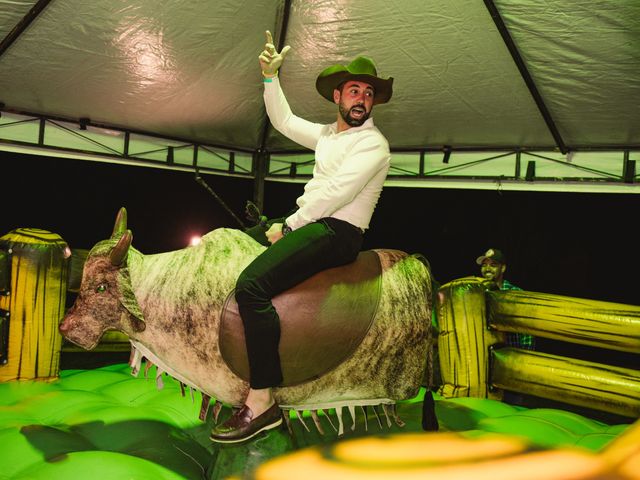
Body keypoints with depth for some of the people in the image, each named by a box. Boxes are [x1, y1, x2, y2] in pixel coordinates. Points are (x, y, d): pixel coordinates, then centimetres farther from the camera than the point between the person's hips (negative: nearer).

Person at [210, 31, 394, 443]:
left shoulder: (373, 143, -8)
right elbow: (284, 121, 30)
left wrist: (288, 226, -14)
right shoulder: (328, 134, 18)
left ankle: (262, 401, -25)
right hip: (307, 221, 10)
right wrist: (270, 77, 19)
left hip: (336, 232, -10)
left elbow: (336, 193, -18)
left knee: (252, 285, -29)